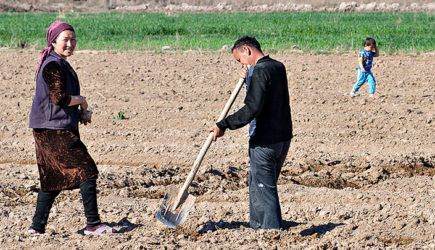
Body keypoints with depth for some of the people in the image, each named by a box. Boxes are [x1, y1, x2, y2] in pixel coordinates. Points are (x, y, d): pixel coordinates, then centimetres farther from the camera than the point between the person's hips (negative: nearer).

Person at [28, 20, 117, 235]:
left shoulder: (60, 64, 18)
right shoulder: (53, 65, -15)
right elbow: (59, 98, -23)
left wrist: (79, 112, 13)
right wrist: (82, 101, -7)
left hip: (49, 130, 11)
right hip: (55, 130, -11)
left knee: (53, 177, 14)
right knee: (87, 170, -8)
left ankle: (37, 226, 17)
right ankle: (93, 224, -5)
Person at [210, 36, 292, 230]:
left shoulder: (260, 71, -16)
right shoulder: (278, 67, 12)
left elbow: (252, 108, -23)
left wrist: (223, 125, -18)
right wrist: (248, 78, 7)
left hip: (264, 142, -9)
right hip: (283, 138, 9)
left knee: (265, 189, -2)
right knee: (257, 185, 21)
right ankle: (257, 226, 29)